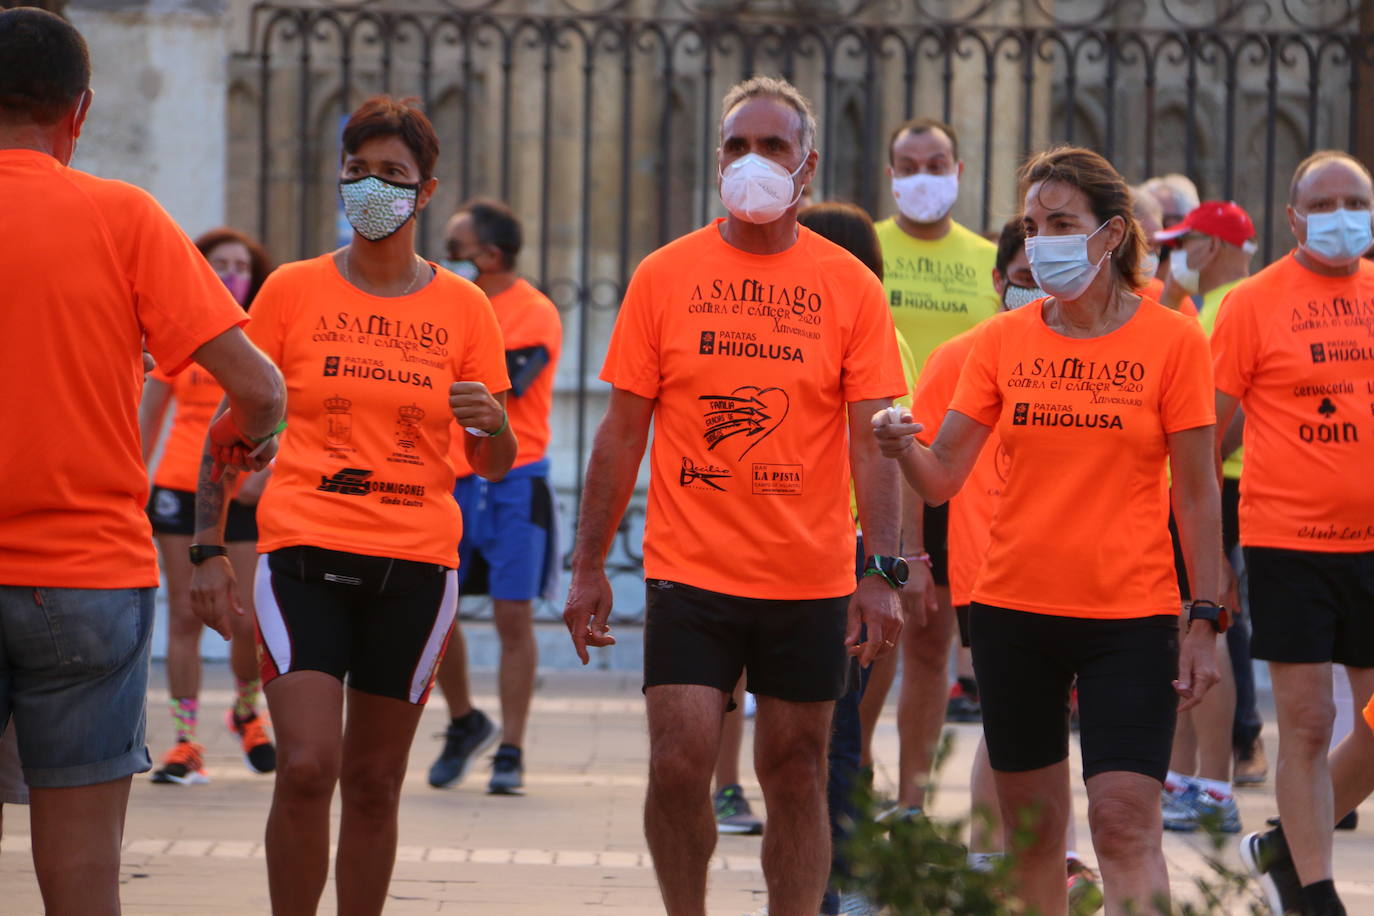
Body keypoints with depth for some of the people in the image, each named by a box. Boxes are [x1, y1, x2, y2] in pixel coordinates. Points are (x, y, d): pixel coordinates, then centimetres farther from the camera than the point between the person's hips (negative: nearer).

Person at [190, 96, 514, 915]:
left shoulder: (463, 308, 7)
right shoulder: (293, 291, 3)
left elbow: (494, 465, 11)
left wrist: (492, 423, -12)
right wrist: (209, 549, -1)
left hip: (416, 564, 2)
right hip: (305, 554, -2)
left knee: (374, 784, 5)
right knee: (307, 767, -15)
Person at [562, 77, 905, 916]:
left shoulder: (850, 287, 1)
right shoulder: (665, 276, 2)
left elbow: (872, 440, -1)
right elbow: (624, 431, 5)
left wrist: (884, 571, -10)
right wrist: (590, 565, 1)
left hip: (809, 579, 0)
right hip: (690, 571, 0)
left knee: (796, 776, 6)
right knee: (679, 764, -8)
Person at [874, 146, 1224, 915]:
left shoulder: (1172, 340, -3)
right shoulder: (1003, 341, 4)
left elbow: (1197, 491, -1)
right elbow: (944, 477, 1)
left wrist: (1206, 621, -6)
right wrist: (902, 447, -21)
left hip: (1130, 617, -3)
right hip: (1014, 610, 3)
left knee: (1126, 821, -11)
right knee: (1030, 822, 9)